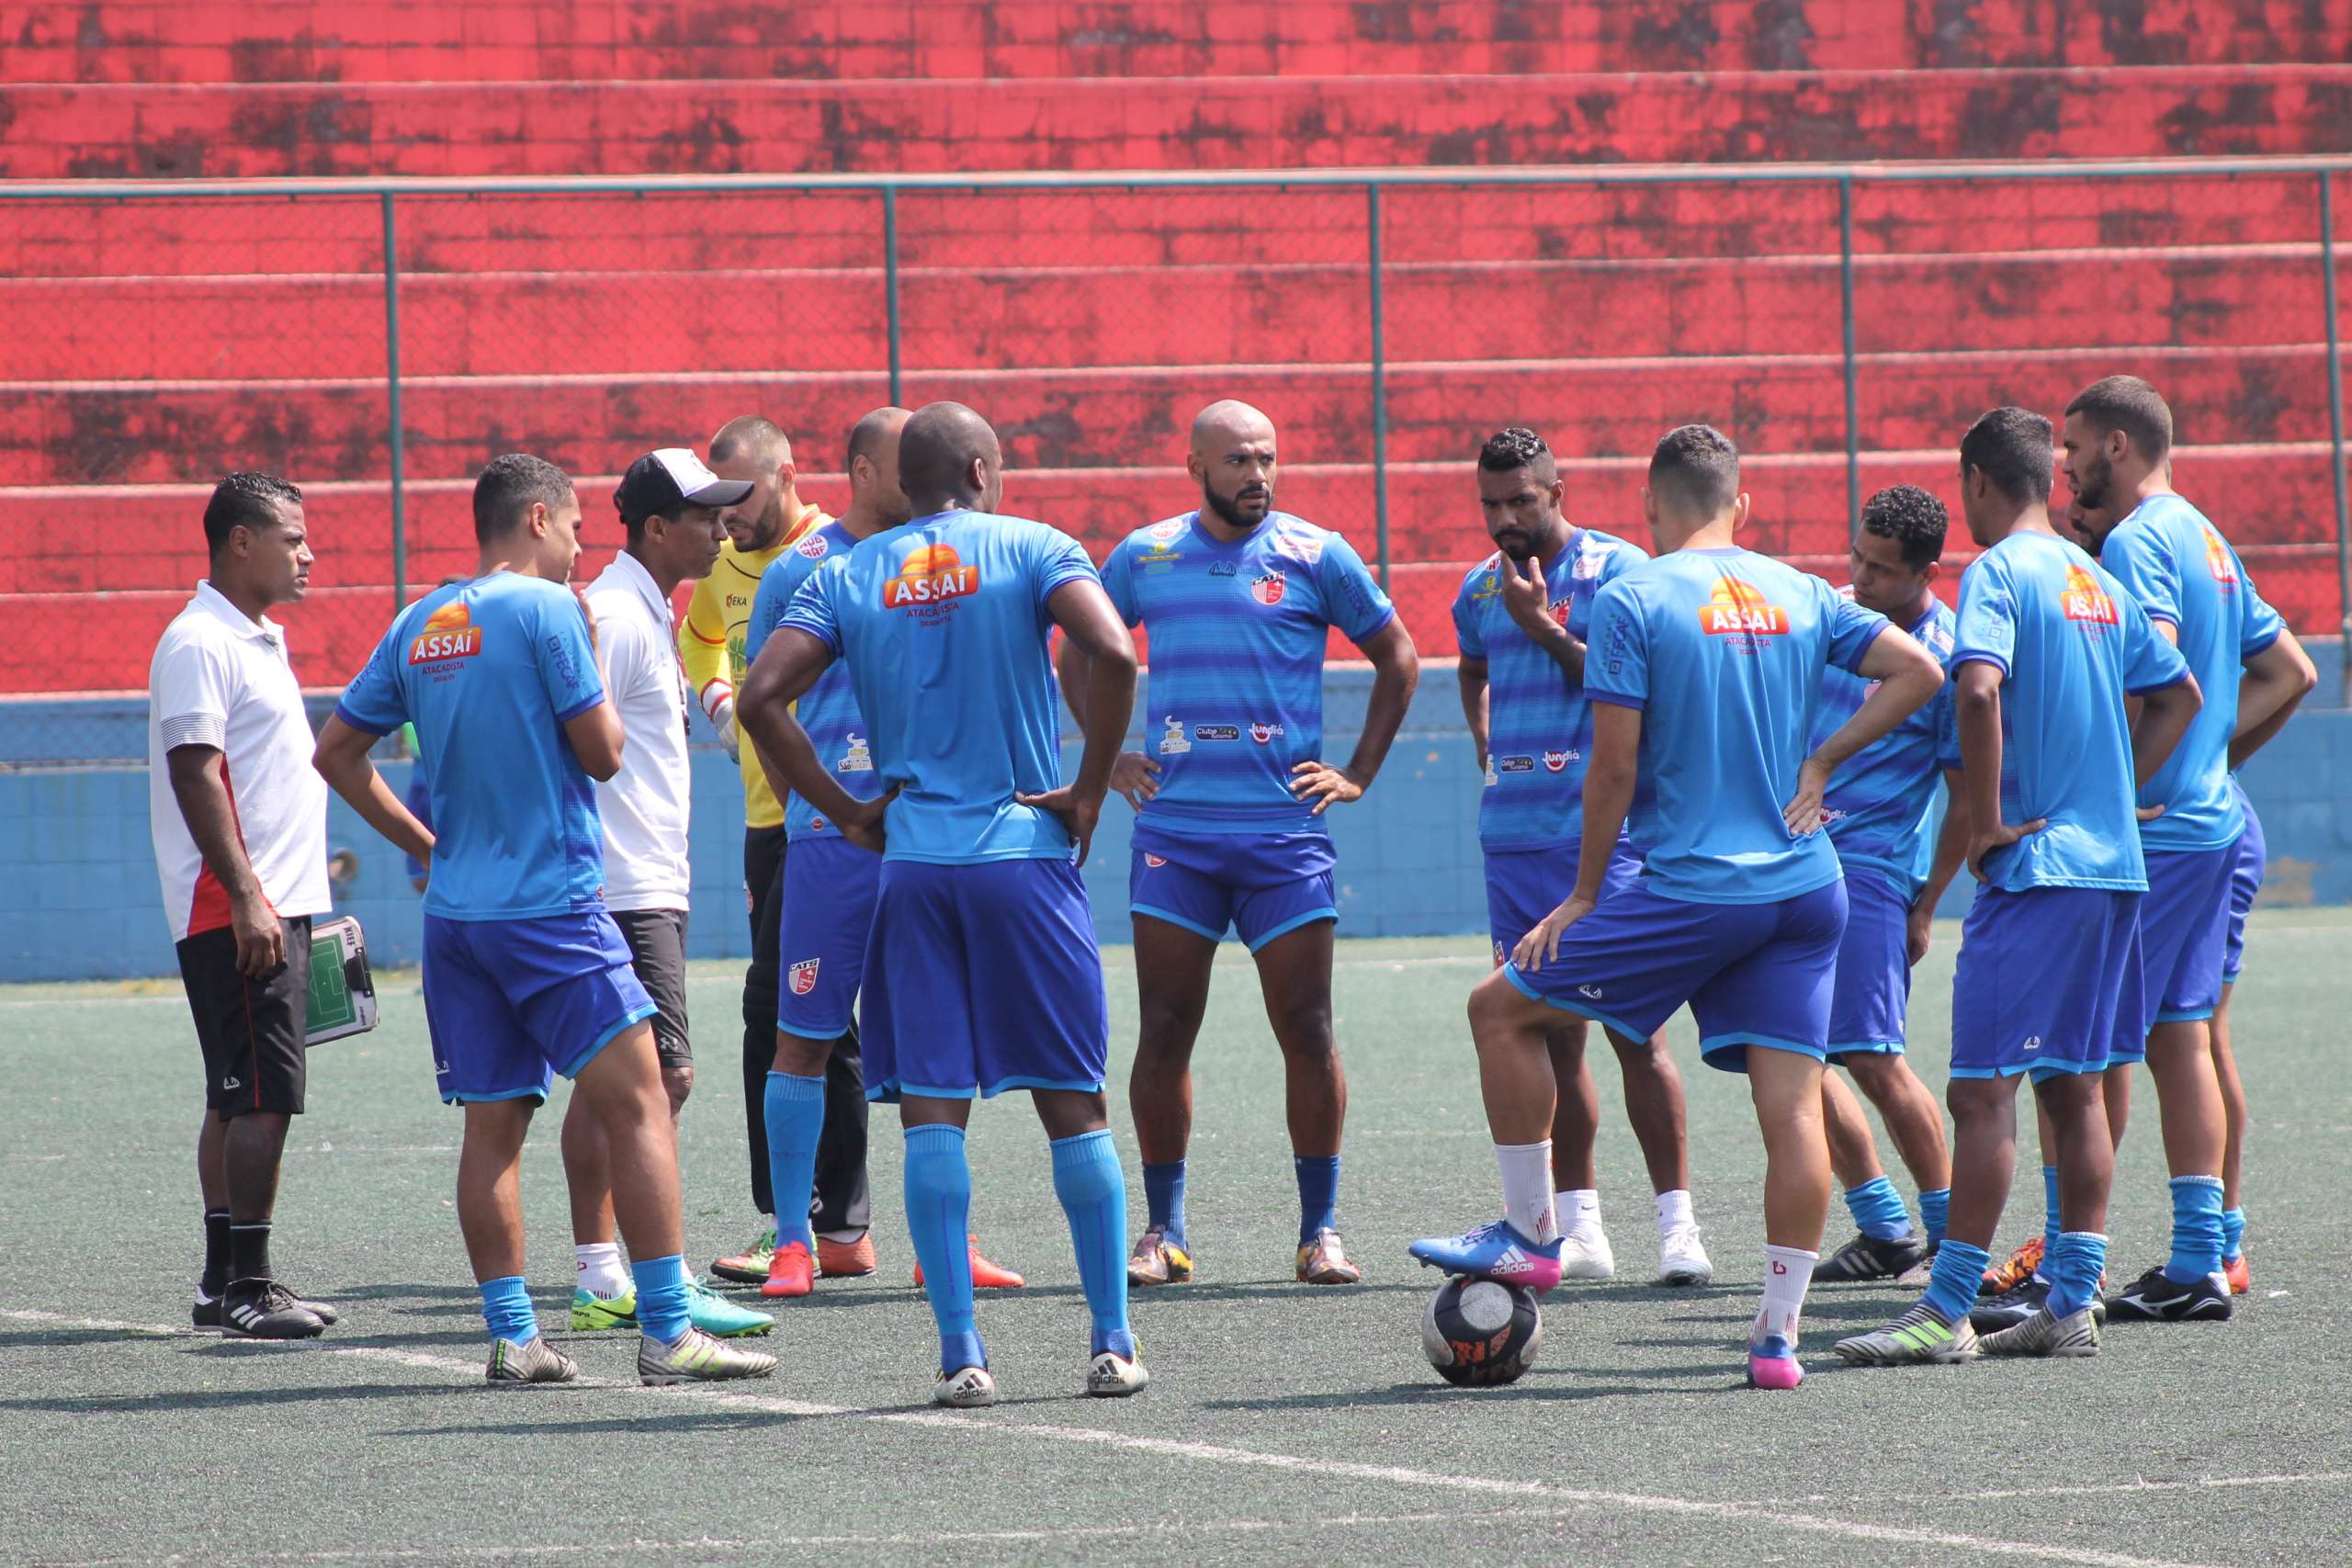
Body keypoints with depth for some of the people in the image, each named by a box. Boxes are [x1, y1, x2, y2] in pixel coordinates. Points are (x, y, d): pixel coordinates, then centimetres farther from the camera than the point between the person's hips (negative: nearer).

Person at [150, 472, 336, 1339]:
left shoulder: (256, 641, 19)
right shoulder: (198, 643, -13)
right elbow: (196, 773, -19)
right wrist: (246, 895, -24)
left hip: (272, 906, 10)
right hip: (235, 910, -10)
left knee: (241, 1098, 11)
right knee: (260, 1096, -11)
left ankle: (225, 1282, 15)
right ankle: (246, 1285, -10)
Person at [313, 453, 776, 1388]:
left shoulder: (418, 626, 12)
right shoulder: (546, 610, -9)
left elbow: (335, 752, 16)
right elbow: (601, 751, -8)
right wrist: (593, 669, 9)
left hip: (456, 913, 7)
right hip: (553, 902, -7)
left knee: (492, 1126, 8)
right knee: (637, 1104, -6)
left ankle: (511, 1337, 6)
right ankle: (667, 1335, -11)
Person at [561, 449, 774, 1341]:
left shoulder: (645, 613, 17)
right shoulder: (616, 618, -14)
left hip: (643, 889, 11)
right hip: (629, 892, -11)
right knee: (662, 1076, -13)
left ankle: (599, 1276, 14)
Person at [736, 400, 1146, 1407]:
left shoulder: (848, 575, 7)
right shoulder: (1031, 549, 0)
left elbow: (762, 696, -4)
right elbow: (1112, 653, -17)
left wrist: (847, 813, 4)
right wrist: (1088, 794, -6)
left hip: (913, 865, 2)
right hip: (1027, 856, -2)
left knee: (932, 1115, 2)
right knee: (1073, 1106, 7)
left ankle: (961, 1354, -4)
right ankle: (1113, 1345, 7)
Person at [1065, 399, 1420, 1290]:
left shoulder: (1315, 556, 2)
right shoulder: (1145, 557, 7)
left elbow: (1397, 657, 12)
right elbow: (1079, 656, 23)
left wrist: (1358, 774, 7)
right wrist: (1108, 758, 13)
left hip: (1285, 829, -1)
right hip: (1173, 830, 1)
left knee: (1306, 1030, -3)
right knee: (1164, 1033, 0)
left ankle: (1321, 1231, 5)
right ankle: (1162, 1232, 8)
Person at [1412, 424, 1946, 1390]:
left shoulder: (1633, 600, -6)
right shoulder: (1802, 594, 10)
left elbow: (1614, 766, -9)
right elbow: (1918, 671, 7)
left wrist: (1583, 897, 1)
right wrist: (1820, 763, 10)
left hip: (1693, 889, -5)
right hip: (1807, 888, 5)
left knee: (1503, 1007, 9)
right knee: (1793, 1102, 2)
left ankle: (1529, 1236, 12)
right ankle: (1779, 1334, -2)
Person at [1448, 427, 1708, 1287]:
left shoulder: (1616, 570, -5)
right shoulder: (1480, 589, 14)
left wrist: (1541, 626, -16)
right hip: (1512, 837, 6)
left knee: (1633, 1030, -9)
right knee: (1549, 1037, 6)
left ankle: (1677, 1222, -5)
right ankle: (1578, 1228, 11)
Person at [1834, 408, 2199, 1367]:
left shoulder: (1997, 573, -10)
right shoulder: (2096, 580, 15)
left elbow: (1978, 688, -26)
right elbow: (2179, 695, 24)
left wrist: (1989, 819, -17)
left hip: (2033, 863, -8)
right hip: (2112, 864, 8)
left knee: (1984, 1089, -7)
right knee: (2076, 1088, 11)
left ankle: (1947, 1312, -8)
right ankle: (2072, 1306, 11)